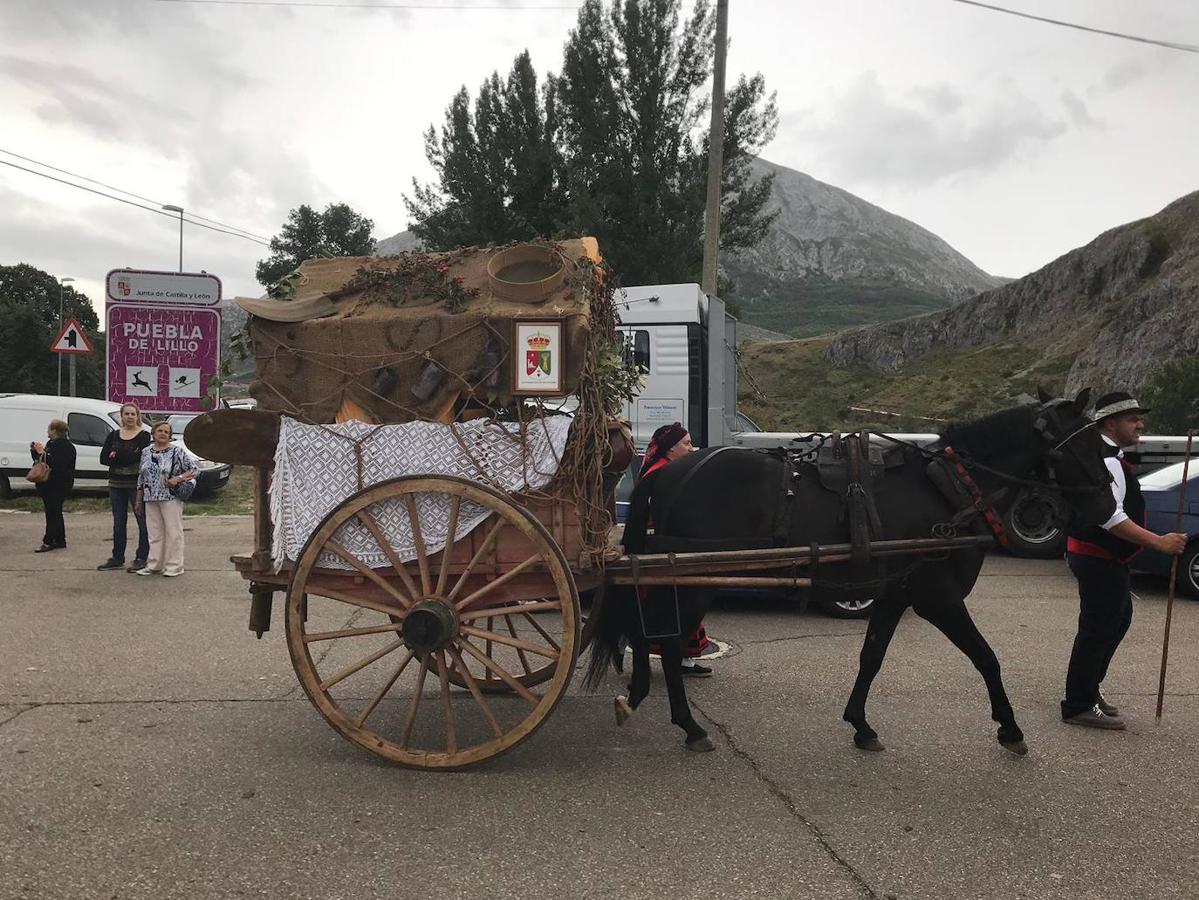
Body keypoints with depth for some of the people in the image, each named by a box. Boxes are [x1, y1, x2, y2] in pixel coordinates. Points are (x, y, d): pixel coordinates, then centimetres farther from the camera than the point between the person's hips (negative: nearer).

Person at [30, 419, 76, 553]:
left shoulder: (65, 446, -15)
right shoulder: (51, 443, 17)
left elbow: (55, 464, -26)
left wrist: (42, 452, -23)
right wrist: (35, 451, 10)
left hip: (57, 485, -10)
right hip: (50, 485, 10)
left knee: (52, 513, -9)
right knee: (55, 513, 13)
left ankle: (48, 541, -8)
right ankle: (60, 541, 19)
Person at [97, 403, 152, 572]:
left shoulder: (144, 436, -3)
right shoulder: (113, 435, 12)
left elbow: (142, 457, -17)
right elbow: (103, 458, 2)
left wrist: (116, 456, -13)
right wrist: (128, 458, -14)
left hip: (136, 484, -5)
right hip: (116, 484, 5)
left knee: (143, 521, -2)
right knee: (118, 523, 12)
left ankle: (141, 558, 5)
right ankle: (117, 558, 21)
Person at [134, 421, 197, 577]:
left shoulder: (177, 452, -3)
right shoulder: (146, 452, 12)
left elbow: (193, 469, -5)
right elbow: (141, 477, 17)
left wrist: (178, 478, -18)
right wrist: (139, 500, 16)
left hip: (171, 498, -5)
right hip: (150, 499, 5)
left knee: (173, 532, -2)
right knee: (154, 533, 9)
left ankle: (174, 566, 3)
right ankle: (154, 565, 17)